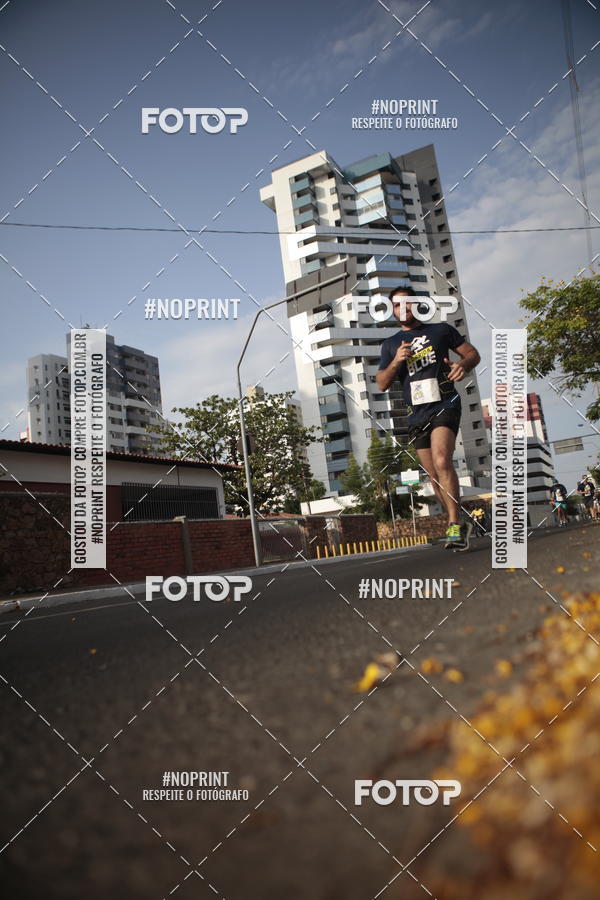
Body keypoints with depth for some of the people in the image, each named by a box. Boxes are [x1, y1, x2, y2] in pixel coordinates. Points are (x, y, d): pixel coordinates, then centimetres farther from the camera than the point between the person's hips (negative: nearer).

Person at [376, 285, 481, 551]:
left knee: (441, 461, -26)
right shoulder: (390, 344, 15)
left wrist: (463, 364, -11)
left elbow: (473, 353, 13)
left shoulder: (440, 329, 10)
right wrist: (396, 362, -10)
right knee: (434, 476, 5)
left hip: (444, 404, -4)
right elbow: (382, 384, 9)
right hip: (417, 414, 4)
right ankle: (460, 525, 21)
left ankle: (455, 525, -24)